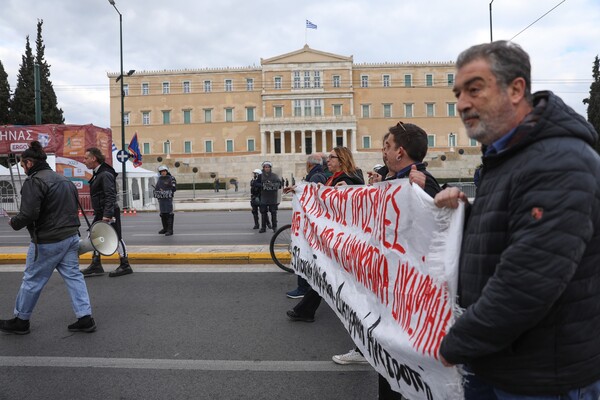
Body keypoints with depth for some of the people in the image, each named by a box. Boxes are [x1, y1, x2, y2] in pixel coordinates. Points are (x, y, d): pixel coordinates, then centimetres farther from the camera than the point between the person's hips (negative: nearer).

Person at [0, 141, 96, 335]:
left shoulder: (34, 182, -15)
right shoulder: (65, 180, 13)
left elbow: (28, 214, -22)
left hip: (47, 242, -8)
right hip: (71, 237, 8)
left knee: (32, 281, 9)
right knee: (73, 276, 9)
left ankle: (20, 321, 25)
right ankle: (85, 318, 8)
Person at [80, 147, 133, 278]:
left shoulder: (105, 174, -17)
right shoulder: (97, 174, 14)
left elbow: (110, 196, -24)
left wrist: (107, 214, -29)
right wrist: (99, 213, 20)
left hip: (109, 213, -10)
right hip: (100, 213, 10)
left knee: (116, 238, -2)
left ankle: (125, 266, 8)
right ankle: (96, 266, 19)